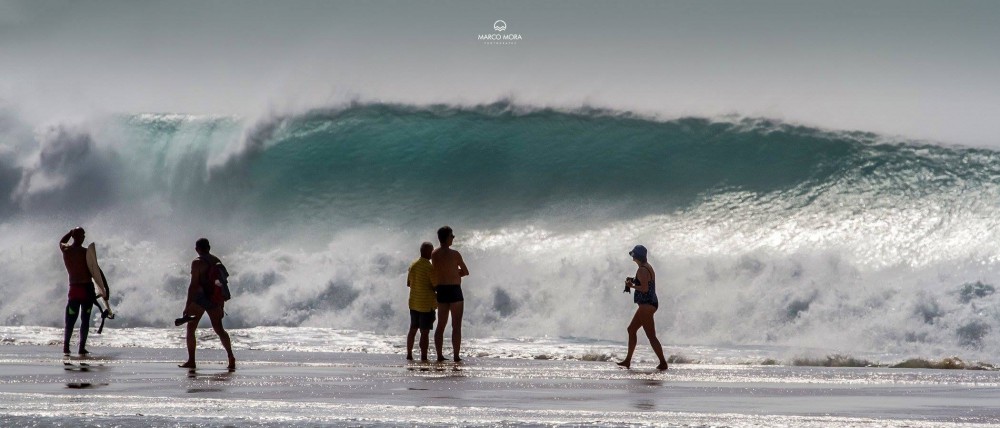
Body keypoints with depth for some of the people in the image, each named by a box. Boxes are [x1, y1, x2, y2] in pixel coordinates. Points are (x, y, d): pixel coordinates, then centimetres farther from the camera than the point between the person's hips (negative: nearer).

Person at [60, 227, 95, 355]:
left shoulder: (65, 250, 2)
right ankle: (82, 347, -2)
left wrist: (72, 232, 25)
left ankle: (66, 346, -4)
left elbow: (61, 242, 29)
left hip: (73, 288, 3)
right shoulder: (85, 252, -10)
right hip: (87, 288, -3)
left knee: (70, 320, 8)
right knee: (85, 320, 2)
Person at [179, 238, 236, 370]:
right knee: (219, 329, 11)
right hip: (214, 299, 6)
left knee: (191, 328, 4)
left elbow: (193, 285, -14)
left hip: (200, 297, -6)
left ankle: (191, 361, -2)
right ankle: (231, 358, 0)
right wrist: (221, 305, 20)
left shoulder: (197, 263, -9)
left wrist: (188, 306, -12)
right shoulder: (217, 261, 10)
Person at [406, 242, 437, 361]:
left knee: (413, 329, 17)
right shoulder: (429, 267, -17)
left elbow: (408, 283, 14)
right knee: (425, 332, -4)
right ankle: (423, 357, -5)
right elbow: (435, 286, -16)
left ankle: (409, 354, 23)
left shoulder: (413, 265, 5)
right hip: (427, 304, -7)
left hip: (414, 302, 7)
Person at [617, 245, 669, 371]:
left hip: (646, 305, -11)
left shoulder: (642, 270, -16)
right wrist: (634, 282, 13)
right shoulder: (648, 267, 15)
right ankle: (628, 360, 23)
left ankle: (663, 363, -10)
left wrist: (632, 285, -10)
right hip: (650, 304, 11)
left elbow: (645, 288, -24)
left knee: (651, 335, -9)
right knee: (631, 330, 18)